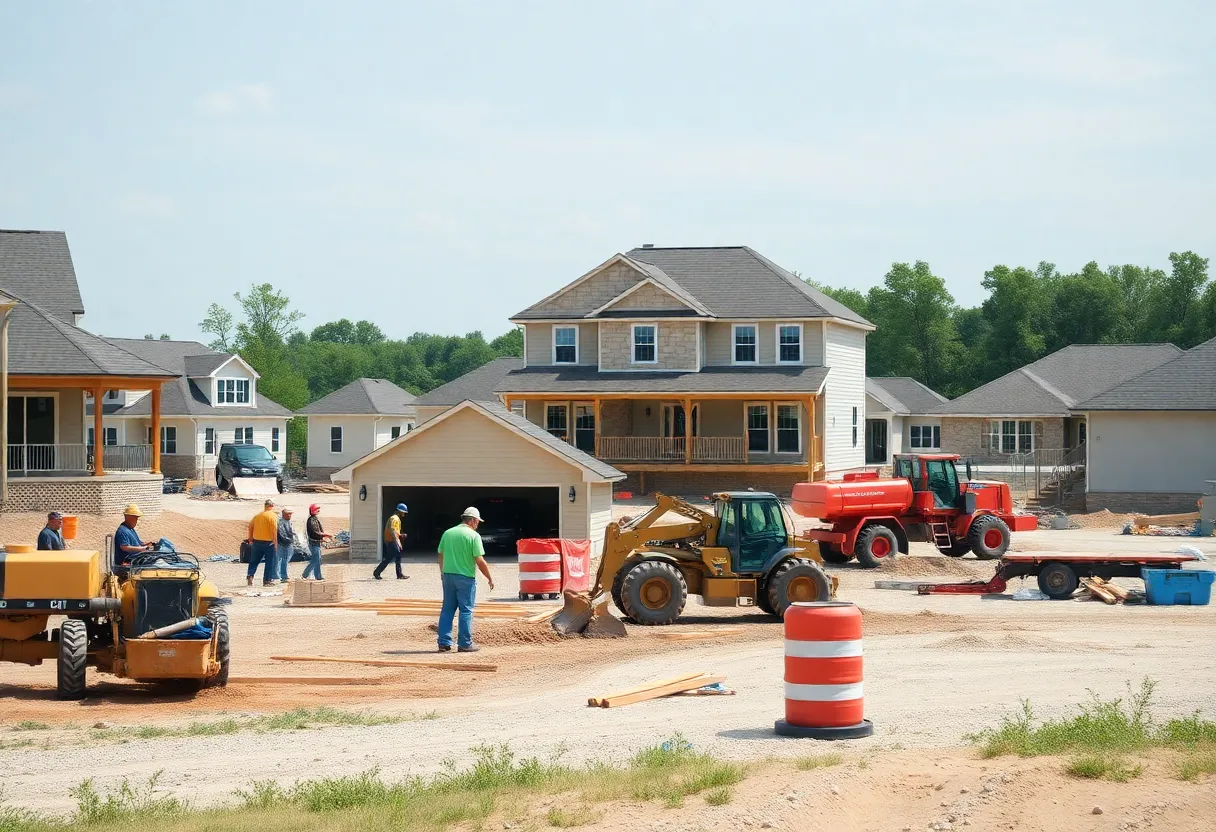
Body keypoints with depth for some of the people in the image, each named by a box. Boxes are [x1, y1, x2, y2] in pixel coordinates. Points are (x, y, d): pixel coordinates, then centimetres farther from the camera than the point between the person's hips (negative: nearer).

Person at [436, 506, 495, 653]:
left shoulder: (448, 533, 7)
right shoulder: (474, 536, -10)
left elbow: (441, 556, 11)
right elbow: (480, 561, -13)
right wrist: (490, 578, -2)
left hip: (448, 575, 5)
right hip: (466, 577, -5)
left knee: (447, 610, 10)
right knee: (466, 611, 3)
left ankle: (444, 643, 9)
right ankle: (465, 644, 6)